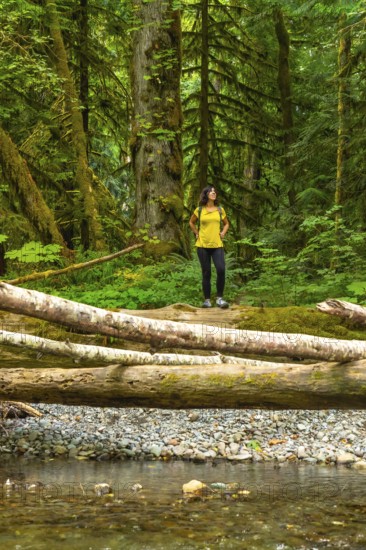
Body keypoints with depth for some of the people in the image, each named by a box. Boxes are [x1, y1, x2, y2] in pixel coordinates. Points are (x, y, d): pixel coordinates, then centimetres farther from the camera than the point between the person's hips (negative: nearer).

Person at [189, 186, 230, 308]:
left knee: (221, 270, -16)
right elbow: (191, 222, 19)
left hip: (217, 245, 1)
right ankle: (207, 300, 10)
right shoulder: (199, 210, 3)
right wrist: (196, 234, 7)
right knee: (206, 273, 2)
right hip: (203, 245, -1)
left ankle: (220, 298, -5)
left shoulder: (220, 210, 7)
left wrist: (223, 233, 6)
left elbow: (226, 223, 22)